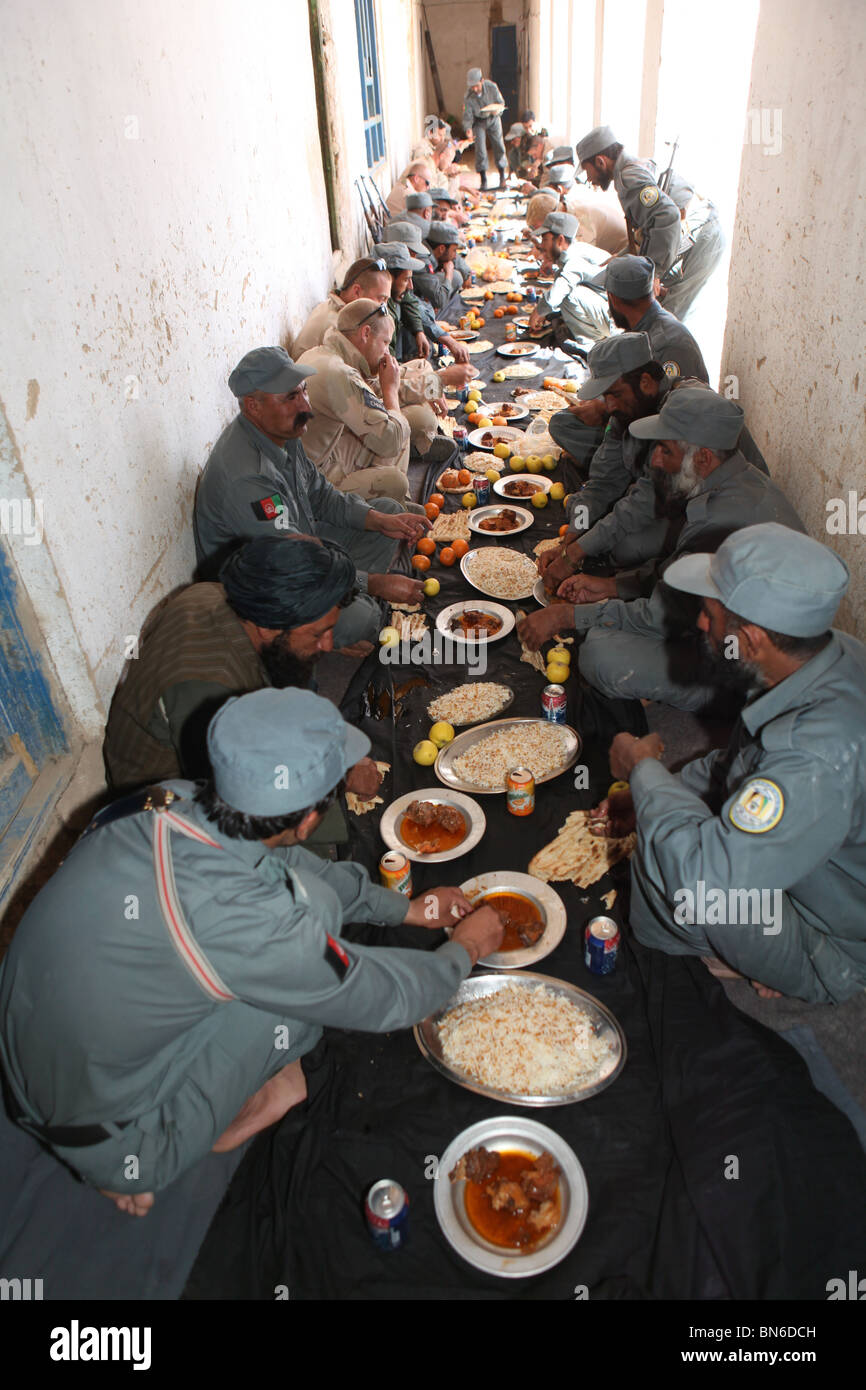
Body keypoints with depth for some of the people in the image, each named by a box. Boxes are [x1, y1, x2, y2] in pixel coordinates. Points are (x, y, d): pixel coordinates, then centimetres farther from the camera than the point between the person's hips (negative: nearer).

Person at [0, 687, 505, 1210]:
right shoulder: (240, 918, -34)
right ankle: (269, 1089, 8)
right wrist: (466, 949, 4)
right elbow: (384, 1000, -16)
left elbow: (286, 859, 5)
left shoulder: (168, 802, -14)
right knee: (313, 904, -14)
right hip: (106, 1139, -6)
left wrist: (404, 907, 14)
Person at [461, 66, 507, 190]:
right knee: (480, 149, -13)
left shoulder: (492, 87, -23)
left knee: (499, 146, 5)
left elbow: (501, 103, -11)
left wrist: (498, 109, -35)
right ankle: (483, 180, -4)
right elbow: (467, 115, -21)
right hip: (478, 121, -1)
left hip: (493, 119, 2)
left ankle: (502, 176, 22)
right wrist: (468, 129, -41)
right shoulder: (468, 96, -25)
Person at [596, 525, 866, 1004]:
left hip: (826, 960, -8)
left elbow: (703, 877, -43)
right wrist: (651, 795, 1)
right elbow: (747, 762, 8)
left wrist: (643, 768, -26)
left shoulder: (822, 756, -42)